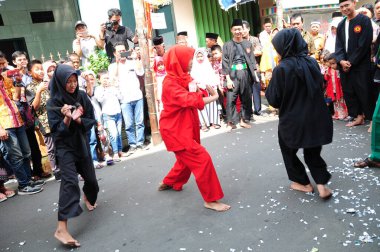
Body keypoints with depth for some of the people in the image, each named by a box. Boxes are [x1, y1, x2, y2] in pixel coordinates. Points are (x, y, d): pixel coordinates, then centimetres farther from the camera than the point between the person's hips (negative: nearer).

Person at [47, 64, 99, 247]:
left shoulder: (82, 96, -2)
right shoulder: (53, 102, -12)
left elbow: (91, 120, -2)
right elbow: (56, 130, -14)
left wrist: (77, 119, -21)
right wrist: (67, 118, -31)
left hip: (81, 143, 5)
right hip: (64, 146, -4)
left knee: (90, 178, 13)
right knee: (69, 181, -21)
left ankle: (88, 198, 50)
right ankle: (61, 228, -23)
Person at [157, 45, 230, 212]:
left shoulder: (182, 78, 10)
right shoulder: (170, 83, -20)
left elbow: (193, 97, 7)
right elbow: (190, 100, -30)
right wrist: (214, 97, -18)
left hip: (184, 127, 10)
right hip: (175, 130, -10)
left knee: (187, 159, 24)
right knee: (202, 159, -11)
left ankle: (169, 183, 44)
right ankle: (211, 199, -1)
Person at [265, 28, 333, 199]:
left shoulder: (281, 69, -18)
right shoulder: (312, 62, -2)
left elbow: (274, 100, -13)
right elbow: (320, 86, 12)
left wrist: (268, 89, 4)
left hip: (292, 120, -4)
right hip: (316, 117, 5)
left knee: (288, 150, 20)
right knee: (313, 151, 21)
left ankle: (303, 182, 28)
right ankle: (321, 185, 11)